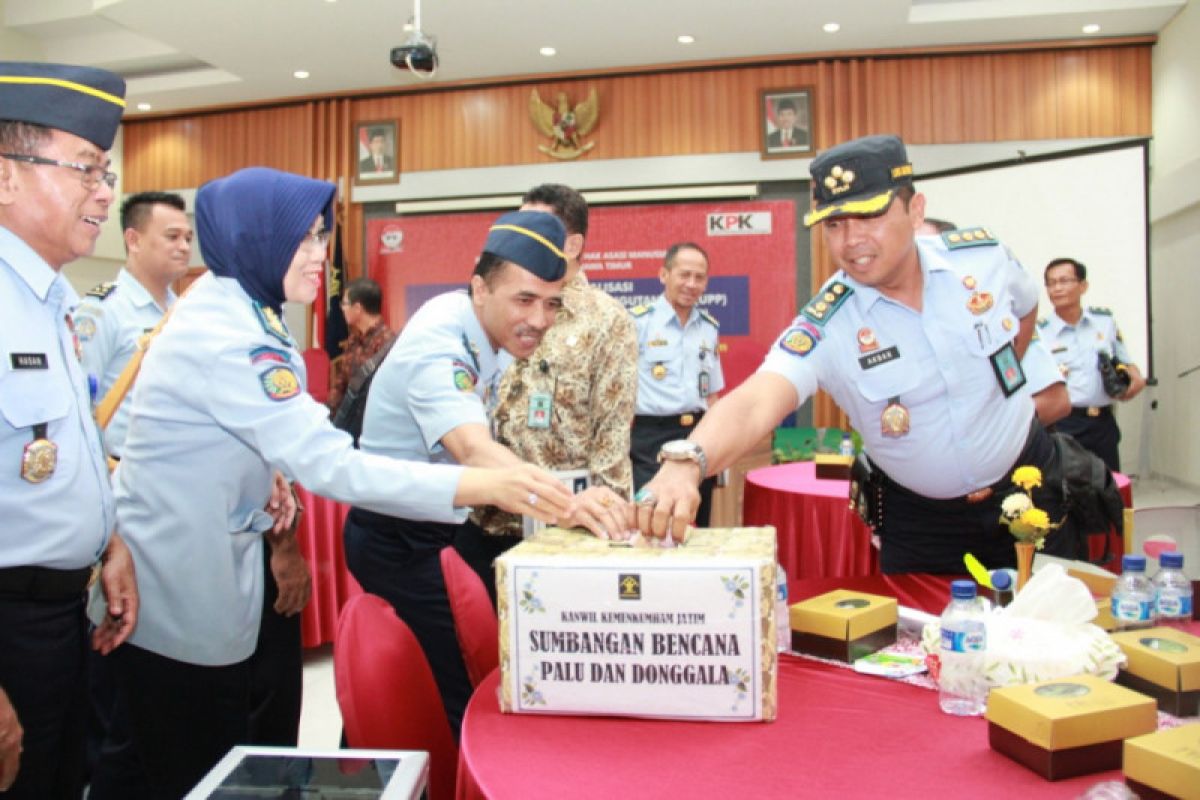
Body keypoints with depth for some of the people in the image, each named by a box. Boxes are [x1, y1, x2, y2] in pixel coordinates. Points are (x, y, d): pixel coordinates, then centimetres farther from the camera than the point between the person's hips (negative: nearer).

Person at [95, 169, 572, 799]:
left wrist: (265, 471, 0)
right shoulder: (229, 337, -26)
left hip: (202, 575, 9)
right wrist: (483, 487, -37)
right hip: (176, 598, -9)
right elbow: (331, 465, -33)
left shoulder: (224, 307, 5)